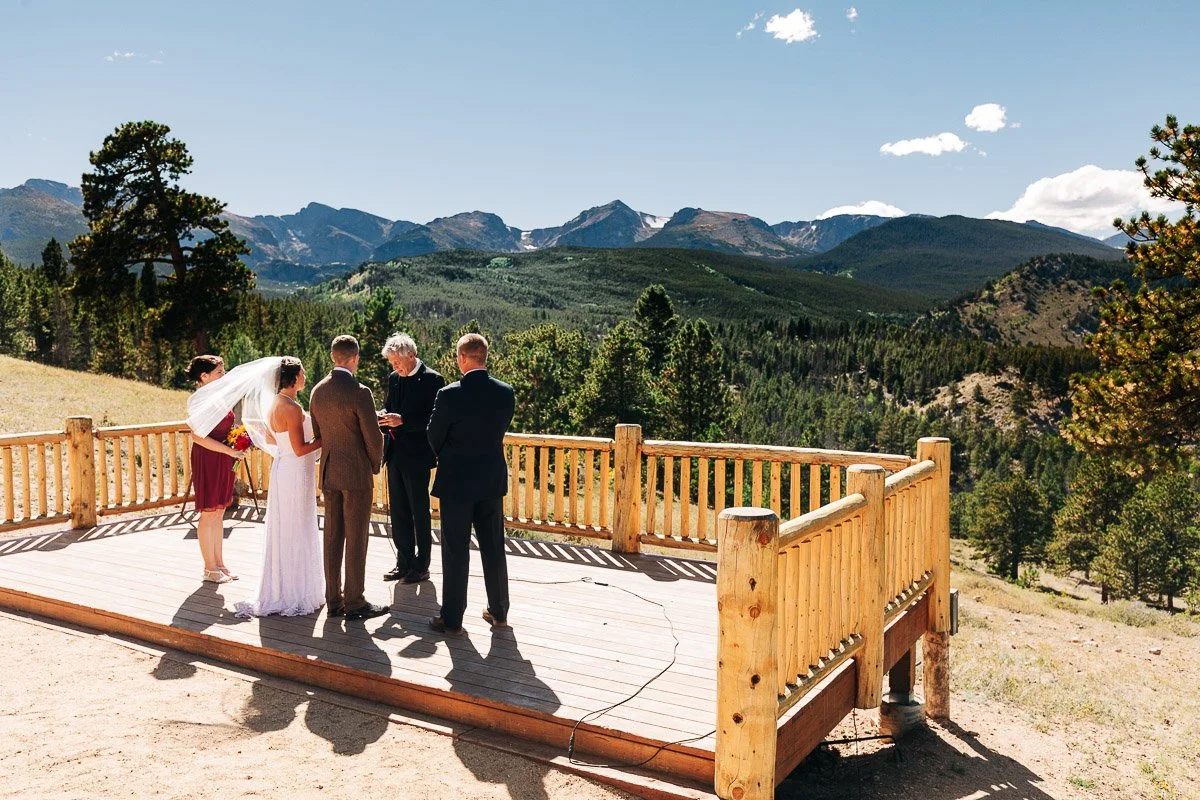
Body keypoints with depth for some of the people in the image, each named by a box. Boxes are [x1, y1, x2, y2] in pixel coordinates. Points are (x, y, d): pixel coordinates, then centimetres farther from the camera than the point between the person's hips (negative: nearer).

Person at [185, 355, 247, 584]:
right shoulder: (198, 400, -13)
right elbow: (198, 436, -19)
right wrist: (229, 450, -20)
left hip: (224, 460, 8)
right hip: (207, 459, -8)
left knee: (219, 513, 13)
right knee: (208, 513, 0)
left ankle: (219, 563, 22)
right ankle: (210, 568, 9)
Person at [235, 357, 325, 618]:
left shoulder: (275, 404, 7)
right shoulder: (293, 408, -21)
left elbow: (270, 439, 19)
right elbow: (300, 449, -22)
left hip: (282, 468, 9)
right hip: (296, 473, -9)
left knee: (282, 531, 17)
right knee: (296, 532, 1)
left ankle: (279, 590, 28)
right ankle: (295, 593, 11)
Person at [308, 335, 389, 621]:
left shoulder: (317, 391, 3)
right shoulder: (359, 392, -17)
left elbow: (318, 433, 11)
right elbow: (373, 437, -14)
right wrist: (375, 466, 3)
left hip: (328, 472, 7)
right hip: (357, 474, -7)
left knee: (333, 537, 12)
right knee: (356, 540, 1)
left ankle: (333, 600, 20)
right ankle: (354, 604, 8)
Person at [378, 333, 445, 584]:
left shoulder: (432, 380, -12)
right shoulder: (394, 378, 10)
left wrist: (403, 421, -25)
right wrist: (383, 417, -4)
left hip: (417, 457, -7)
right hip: (395, 455, 7)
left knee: (419, 512, 3)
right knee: (398, 512, 13)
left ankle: (421, 566, 14)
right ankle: (404, 562, 26)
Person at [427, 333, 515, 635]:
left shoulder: (449, 395, -17)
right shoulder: (506, 392, -5)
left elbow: (434, 438, -5)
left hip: (456, 482, -4)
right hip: (493, 480, 4)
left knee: (455, 552, 5)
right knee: (494, 548, 14)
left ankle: (452, 618, 14)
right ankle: (499, 611, 25)